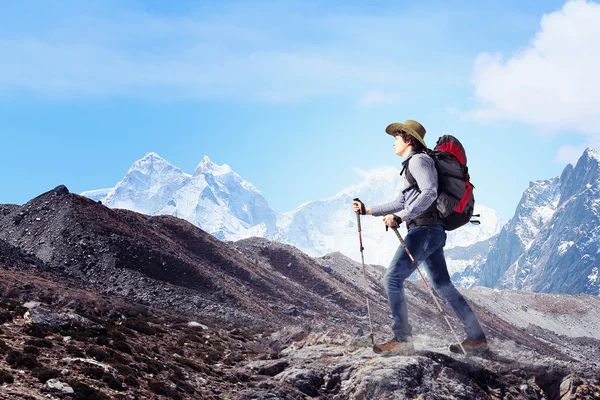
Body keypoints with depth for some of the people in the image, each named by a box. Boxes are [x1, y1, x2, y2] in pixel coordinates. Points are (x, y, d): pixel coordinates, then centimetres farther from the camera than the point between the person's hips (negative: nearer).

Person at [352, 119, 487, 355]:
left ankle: (402, 339, -13)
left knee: (393, 278, -11)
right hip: (434, 231, 10)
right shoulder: (412, 165, 26)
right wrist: (368, 210, 27)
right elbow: (401, 203, 30)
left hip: (425, 228, -10)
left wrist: (400, 217, -24)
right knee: (443, 285, 11)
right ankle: (476, 337, 13)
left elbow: (429, 193, -19)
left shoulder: (418, 160, -4)